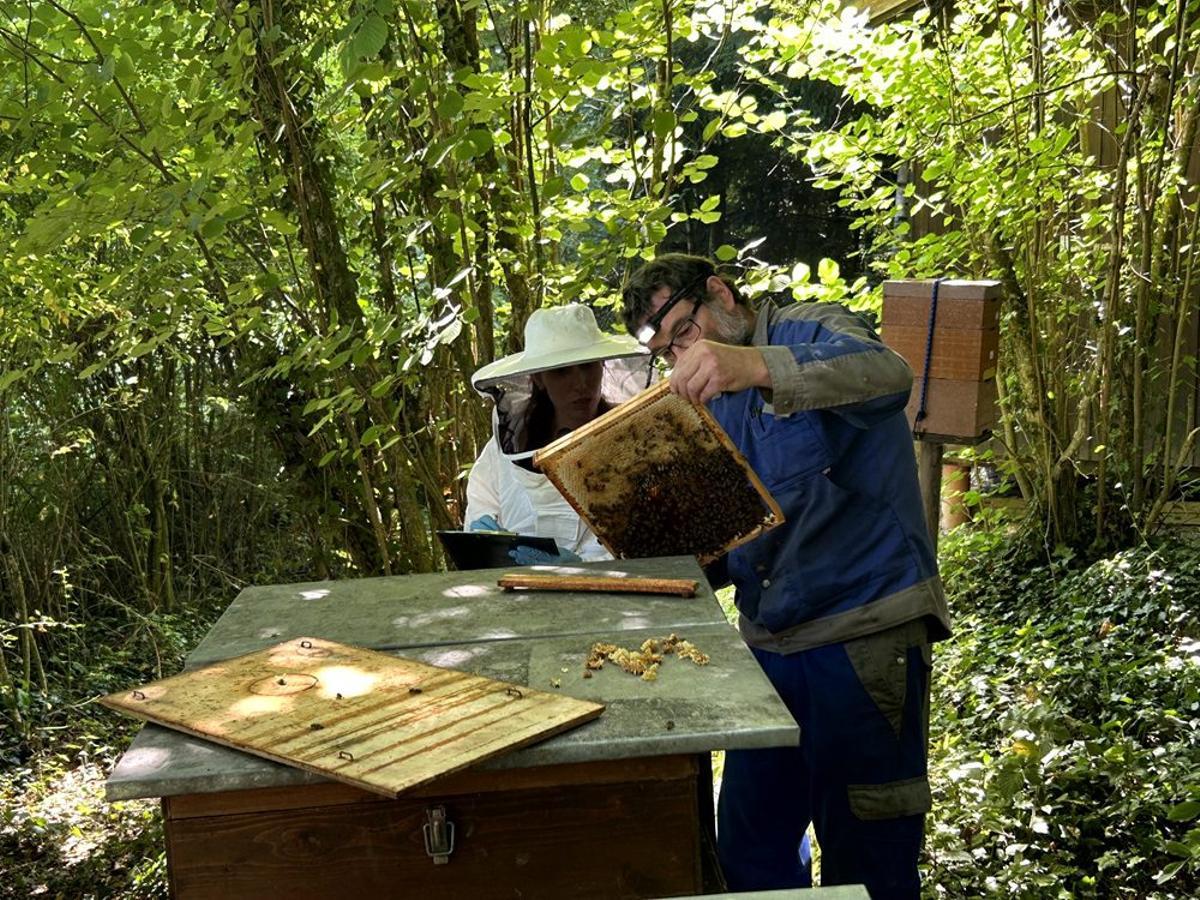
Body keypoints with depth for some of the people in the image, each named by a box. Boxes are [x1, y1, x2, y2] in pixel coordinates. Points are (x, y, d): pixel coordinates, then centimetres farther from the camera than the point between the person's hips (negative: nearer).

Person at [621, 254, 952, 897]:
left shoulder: (813, 331, -6)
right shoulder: (712, 398, 16)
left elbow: (886, 376, -31)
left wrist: (756, 365, -46)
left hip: (863, 641, -7)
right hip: (768, 644, 8)